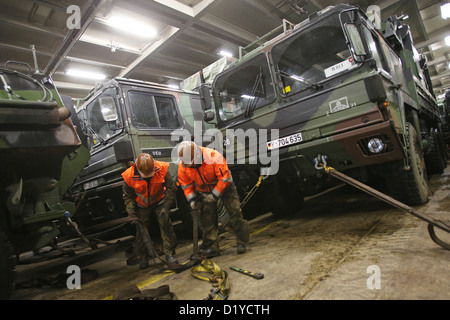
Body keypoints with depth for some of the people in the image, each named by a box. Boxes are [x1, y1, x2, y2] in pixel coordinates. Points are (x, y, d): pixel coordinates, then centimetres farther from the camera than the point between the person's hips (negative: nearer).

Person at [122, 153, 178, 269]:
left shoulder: (162, 169, -26)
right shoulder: (130, 176, -25)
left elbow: (171, 187, -12)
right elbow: (127, 195, -6)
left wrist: (167, 205, -14)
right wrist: (131, 212, -10)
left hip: (159, 201, 0)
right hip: (142, 205, 1)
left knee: (165, 224, -10)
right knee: (141, 230, 4)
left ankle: (169, 253, 3)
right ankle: (143, 257, 23)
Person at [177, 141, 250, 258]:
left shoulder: (214, 157, -33)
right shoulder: (182, 165, -18)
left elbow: (225, 179, -27)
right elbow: (186, 185, -3)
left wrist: (214, 196, -22)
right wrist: (192, 200, -11)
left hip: (224, 187, -3)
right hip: (204, 192, 3)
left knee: (235, 213, -4)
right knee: (207, 219, 1)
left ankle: (241, 242, 12)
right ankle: (212, 248, 14)